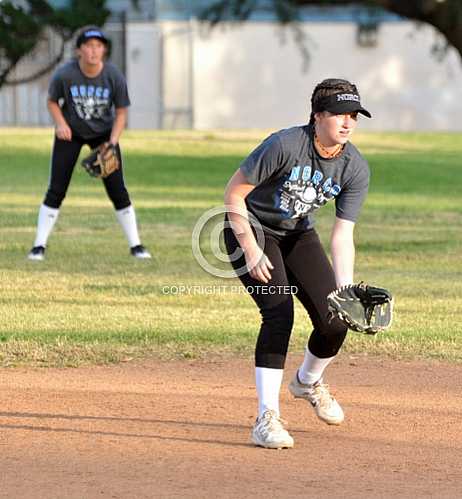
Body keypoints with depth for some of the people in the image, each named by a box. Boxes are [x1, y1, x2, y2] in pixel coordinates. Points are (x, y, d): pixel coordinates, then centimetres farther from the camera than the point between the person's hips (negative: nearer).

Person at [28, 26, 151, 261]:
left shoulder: (114, 77, -20)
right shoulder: (64, 75, -23)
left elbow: (121, 112, -8)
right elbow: (52, 101, -4)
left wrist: (112, 144, -20)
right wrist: (60, 123, -23)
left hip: (104, 133, 1)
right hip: (71, 133, -1)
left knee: (117, 190, -3)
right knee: (56, 190, -6)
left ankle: (135, 245, 7)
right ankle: (39, 246, 0)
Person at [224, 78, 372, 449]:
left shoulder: (356, 169, -14)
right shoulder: (285, 145, -29)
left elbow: (343, 235, -15)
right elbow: (234, 193, -21)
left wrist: (345, 290, -28)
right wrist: (250, 250, -26)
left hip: (298, 234, 5)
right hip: (250, 229, -5)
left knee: (335, 320, -4)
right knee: (279, 313, -24)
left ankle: (309, 382, 30)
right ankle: (267, 418, -21)